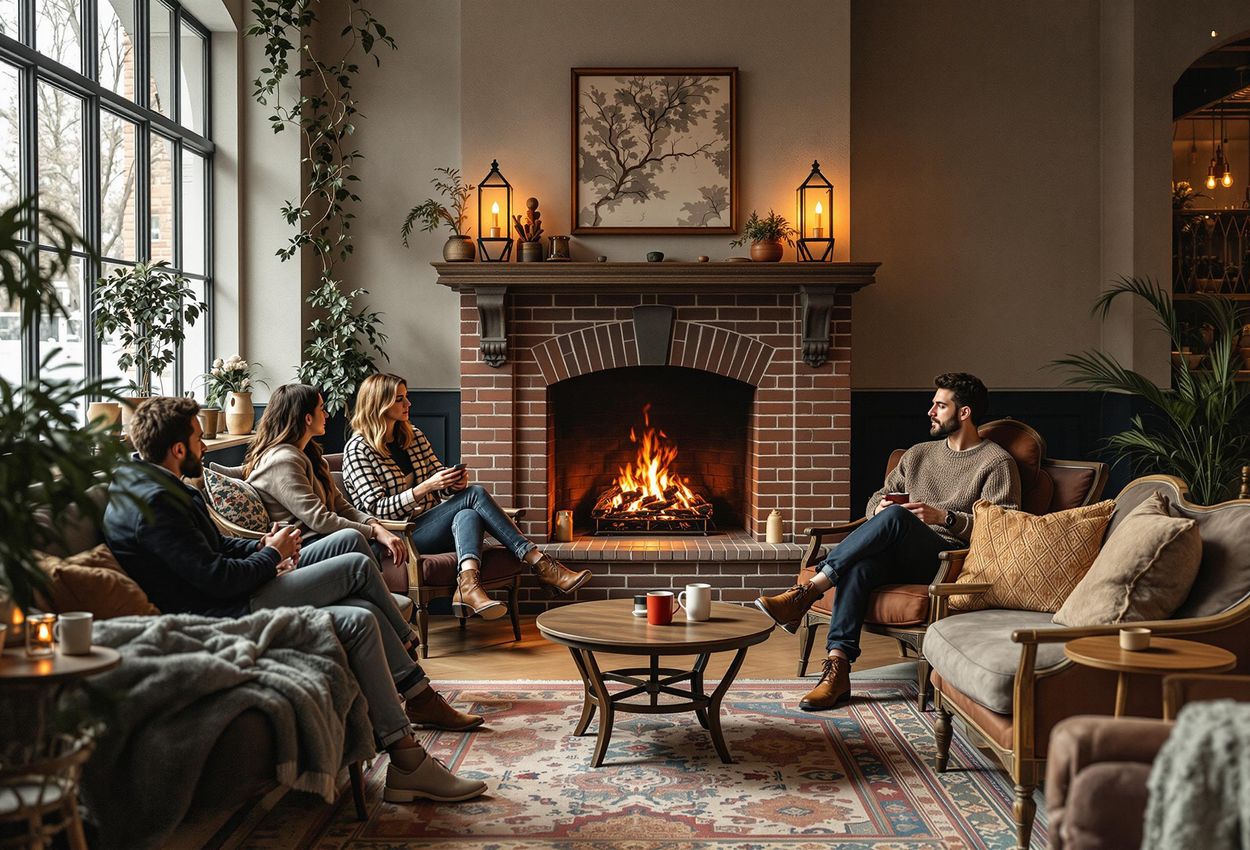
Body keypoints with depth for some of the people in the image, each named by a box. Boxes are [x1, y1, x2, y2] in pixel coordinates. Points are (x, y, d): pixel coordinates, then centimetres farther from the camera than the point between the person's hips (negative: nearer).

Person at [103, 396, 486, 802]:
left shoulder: (147, 480, 12)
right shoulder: (151, 502, -21)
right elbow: (218, 579, -24)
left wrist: (259, 548, 5)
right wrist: (271, 554, -7)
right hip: (221, 616, -10)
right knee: (357, 566, -11)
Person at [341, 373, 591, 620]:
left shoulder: (413, 436, 16)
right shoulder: (358, 449, -5)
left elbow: (438, 475, 19)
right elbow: (377, 508, -12)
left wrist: (455, 482, -7)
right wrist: (425, 487, -22)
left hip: (431, 529, 7)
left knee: (468, 515, -30)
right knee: (475, 494, -24)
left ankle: (468, 587, -55)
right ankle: (542, 565, -29)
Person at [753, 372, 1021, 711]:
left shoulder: (997, 463, 5)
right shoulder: (918, 454, 25)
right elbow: (878, 497, 26)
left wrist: (944, 517, -16)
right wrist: (879, 507, 1)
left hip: (947, 560, -5)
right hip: (899, 557, 5)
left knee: (896, 516, -36)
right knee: (859, 567, -33)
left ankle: (807, 593, -36)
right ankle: (837, 668, -36)